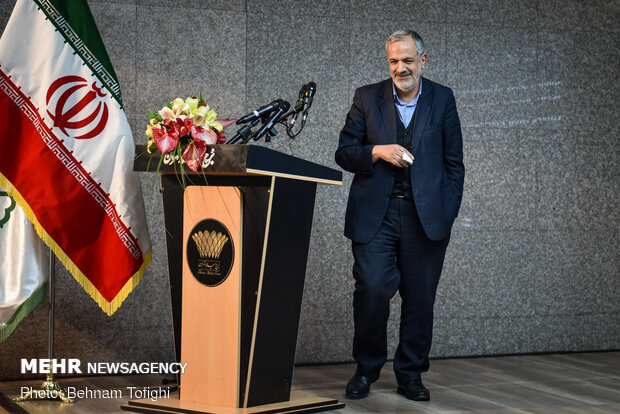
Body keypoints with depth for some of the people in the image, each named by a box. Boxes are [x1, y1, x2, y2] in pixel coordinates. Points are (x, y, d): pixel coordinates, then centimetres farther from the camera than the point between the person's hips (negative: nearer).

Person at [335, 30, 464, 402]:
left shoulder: (442, 99, 8)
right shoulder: (367, 98, 8)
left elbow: (454, 162, 10)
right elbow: (344, 153, 8)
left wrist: (448, 212, 2)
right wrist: (377, 152, -11)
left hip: (426, 214, 1)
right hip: (375, 214, -1)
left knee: (420, 298, 3)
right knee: (372, 290, -10)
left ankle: (411, 374, 18)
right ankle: (366, 369, 10)